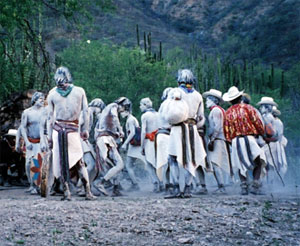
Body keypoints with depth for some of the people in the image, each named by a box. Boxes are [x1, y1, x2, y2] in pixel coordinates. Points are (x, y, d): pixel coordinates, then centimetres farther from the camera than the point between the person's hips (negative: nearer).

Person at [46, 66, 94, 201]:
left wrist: (50, 137, 9)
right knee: (79, 162, 9)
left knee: (61, 162, 8)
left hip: (57, 129, 0)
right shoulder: (79, 91, 3)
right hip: (73, 130, 0)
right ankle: (88, 192, 5)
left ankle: (66, 192, 5)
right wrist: (85, 129, 10)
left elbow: (50, 117, 5)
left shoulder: (52, 94, 3)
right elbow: (85, 112, 2)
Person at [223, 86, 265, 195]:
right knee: (258, 163, 2)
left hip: (235, 141, 3)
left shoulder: (228, 113, 9)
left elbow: (226, 131, 10)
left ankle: (243, 186, 2)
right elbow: (258, 123, 0)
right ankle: (255, 185, -11)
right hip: (249, 138, -3)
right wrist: (262, 133, 16)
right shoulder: (248, 108, 0)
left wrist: (230, 141, 21)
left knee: (241, 165, 12)